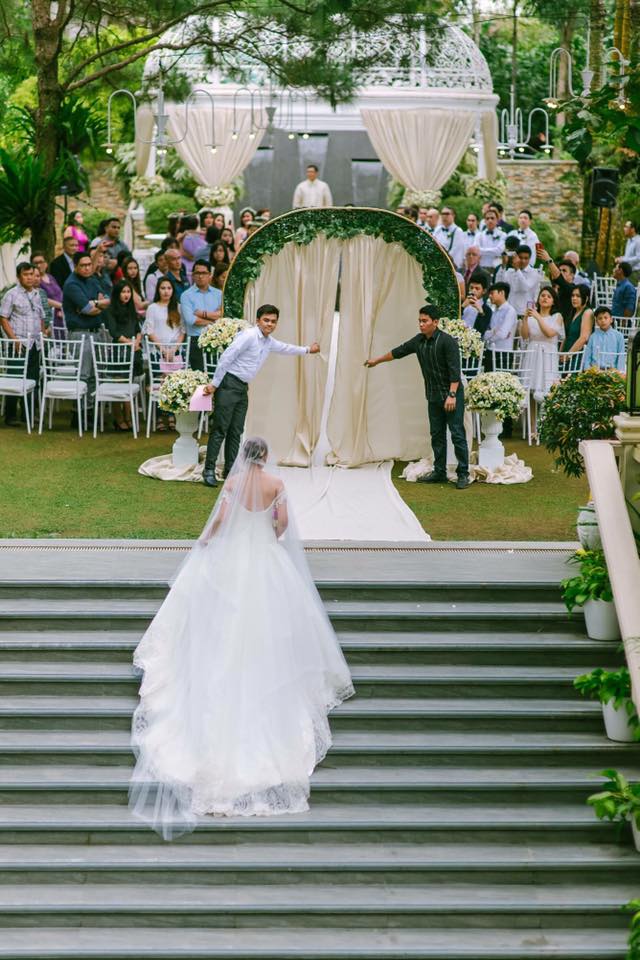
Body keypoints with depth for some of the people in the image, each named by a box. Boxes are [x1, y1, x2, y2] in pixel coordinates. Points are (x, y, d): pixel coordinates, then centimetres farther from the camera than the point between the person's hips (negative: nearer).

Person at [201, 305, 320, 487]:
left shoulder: (269, 342, 13)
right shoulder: (248, 336, -15)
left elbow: (285, 348, 35)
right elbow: (226, 358, -17)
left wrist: (307, 350, 48)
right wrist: (215, 384, -17)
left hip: (243, 388, 9)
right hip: (228, 385, -9)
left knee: (236, 432, 9)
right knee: (220, 429, -9)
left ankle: (230, 470, 13)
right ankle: (209, 470, -7)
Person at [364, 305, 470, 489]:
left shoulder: (447, 341, -16)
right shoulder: (418, 341, 5)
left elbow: (455, 371, -21)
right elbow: (398, 352, 21)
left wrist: (452, 395, -27)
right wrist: (377, 361, 32)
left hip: (451, 394, -7)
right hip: (433, 396, 7)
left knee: (457, 434, -7)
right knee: (437, 434, 9)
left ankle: (463, 474, -5)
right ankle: (439, 472, 15)